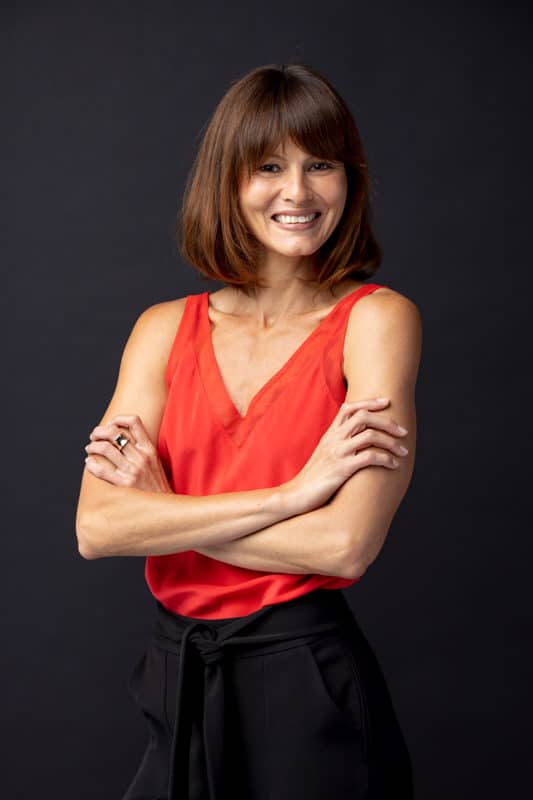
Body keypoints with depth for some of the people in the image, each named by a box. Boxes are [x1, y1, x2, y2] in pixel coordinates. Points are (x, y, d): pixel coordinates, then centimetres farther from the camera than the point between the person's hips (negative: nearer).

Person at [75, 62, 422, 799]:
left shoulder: (376, 319, -9)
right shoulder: (165, 330, 3)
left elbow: (347, 543, -20)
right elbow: (96, 528, -10)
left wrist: (162, 510, -10)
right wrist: (290, 493, -17)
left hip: (306, 688, -4)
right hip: (178, 687, 4)